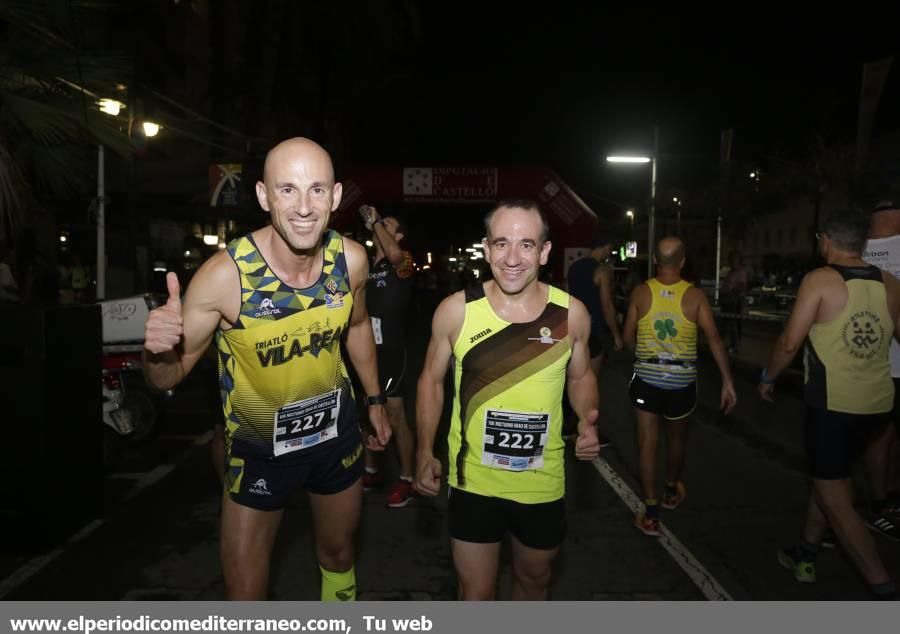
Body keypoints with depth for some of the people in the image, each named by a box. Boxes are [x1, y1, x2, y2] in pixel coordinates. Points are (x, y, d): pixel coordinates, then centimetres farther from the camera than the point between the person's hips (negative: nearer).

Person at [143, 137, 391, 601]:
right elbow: (169, 377, -17)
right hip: (258, 446, -3)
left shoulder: (351, 259, -17)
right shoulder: (224, 275, -28)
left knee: (338, 554, 25)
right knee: (244, 592, 7)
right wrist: (158, 352, -39)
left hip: (335, 431, 3)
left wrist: (374, 399, 11)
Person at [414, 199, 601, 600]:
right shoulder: (456, 311, -15)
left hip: (543, 484, 2)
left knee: (534, 578, 26)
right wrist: (425, 451, -4)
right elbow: (432, 380, -1)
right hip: (474, 482, -2)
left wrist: (588, 420, -12)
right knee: (476, 591, 12)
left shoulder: (571, 314, -11)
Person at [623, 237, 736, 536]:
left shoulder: (640, 292, -7)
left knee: (647, 443, 5)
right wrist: (727, 382, -7)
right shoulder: (696, 295, -7)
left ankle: (650, 514, 6)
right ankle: (671, 492, 44)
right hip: (682, 380, 1)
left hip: (646, 377, -1)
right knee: (677, 438, 23)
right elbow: (714, 339, -11)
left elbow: (628, 338, -1)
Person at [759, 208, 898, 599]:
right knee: (829, 477, 22)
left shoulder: (819, 280, -11)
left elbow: (790, 342, -13)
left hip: (834, 403, -6)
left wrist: (768, 377, 2)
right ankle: (805, 556, 34)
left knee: (833, 495, 4)